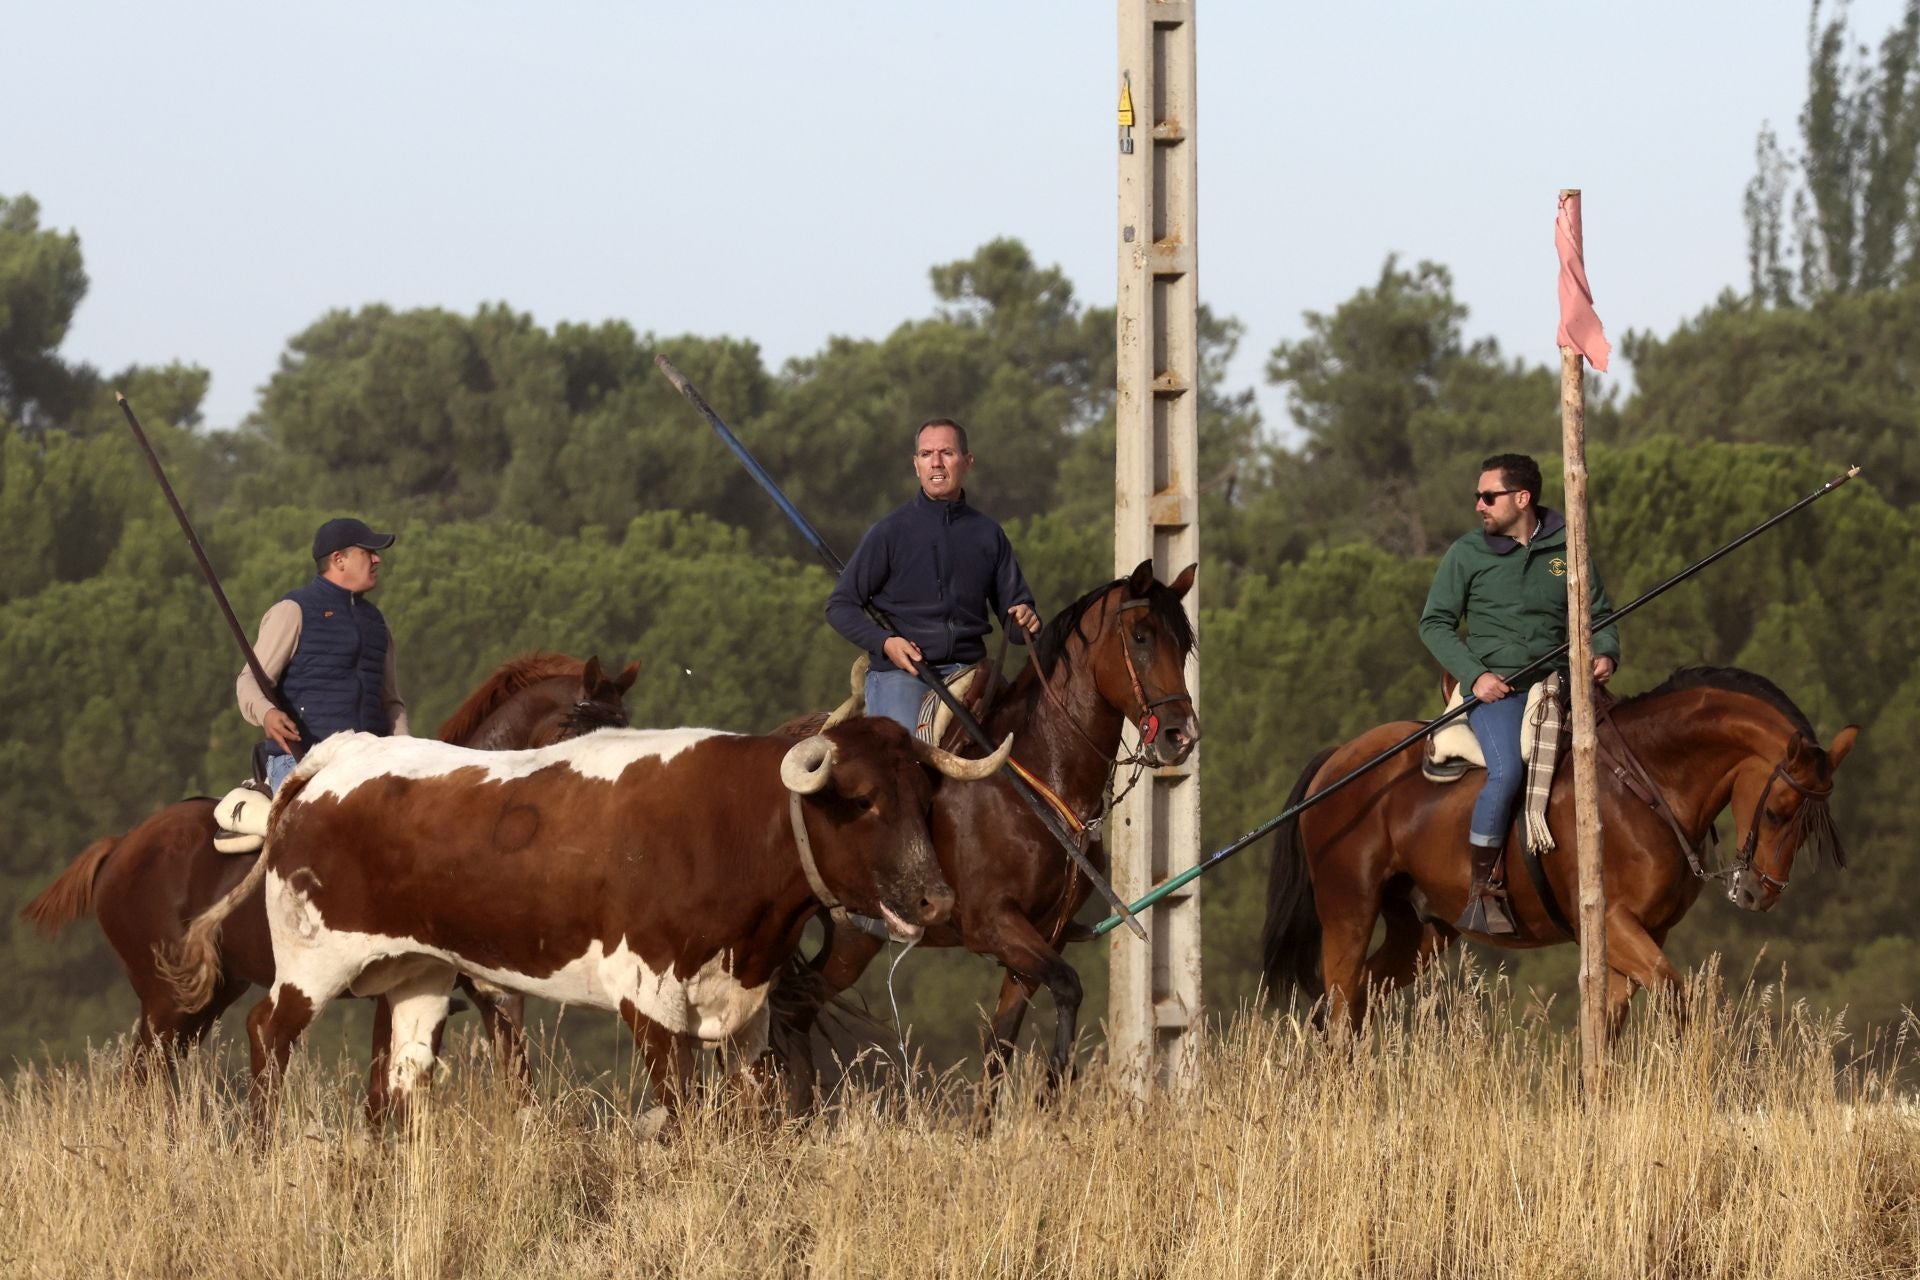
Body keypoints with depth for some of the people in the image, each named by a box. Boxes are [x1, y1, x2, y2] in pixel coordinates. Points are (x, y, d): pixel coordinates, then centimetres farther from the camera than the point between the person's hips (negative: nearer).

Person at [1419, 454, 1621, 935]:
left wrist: (1605, 654, -6)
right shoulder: (1467, 554, 5)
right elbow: (1435, 623, 5)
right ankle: (1484, 891, -24)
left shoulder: (1566, 551, 10)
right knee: (1506, 771, -30)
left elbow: (1600, 616, 17)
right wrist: (1475, 675, -10)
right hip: (1495, 689, -3)